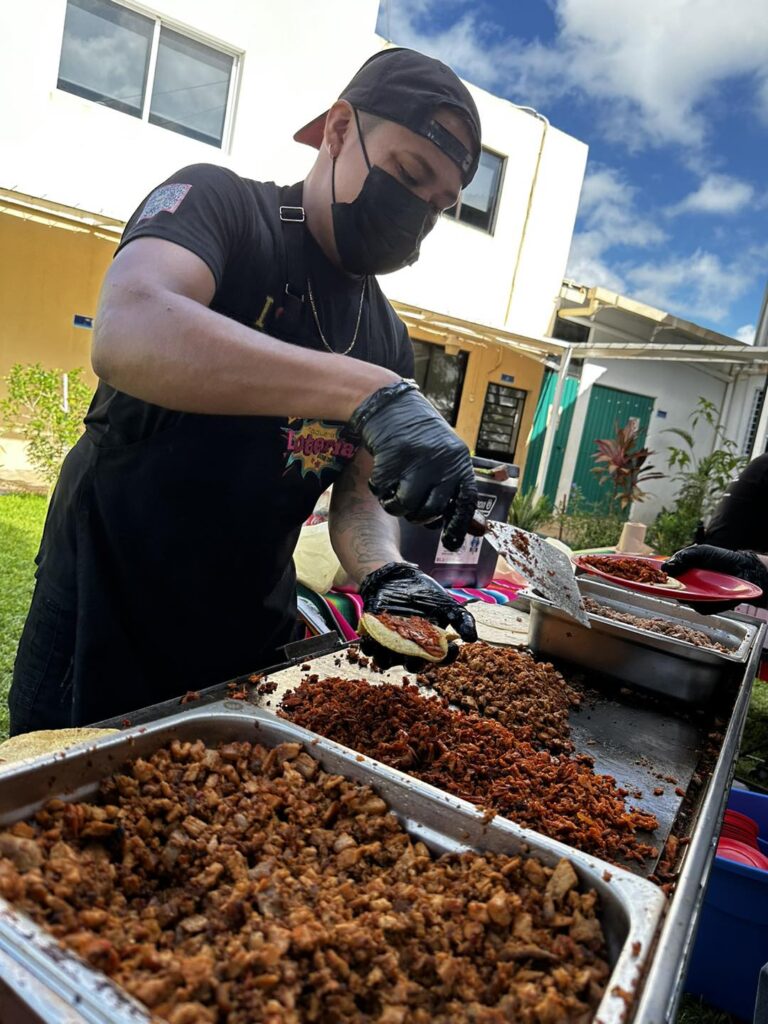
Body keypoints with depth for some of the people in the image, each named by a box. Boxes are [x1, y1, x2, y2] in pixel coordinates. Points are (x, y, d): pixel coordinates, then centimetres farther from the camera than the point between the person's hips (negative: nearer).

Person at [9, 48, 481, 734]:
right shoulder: (217, 202, -11)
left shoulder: (390, 340, 5)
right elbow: (126, 336, -32)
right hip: (104, 620, -5)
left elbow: (361, 495, 2)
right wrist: (374, 393, -40)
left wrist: (384, 572, -20)